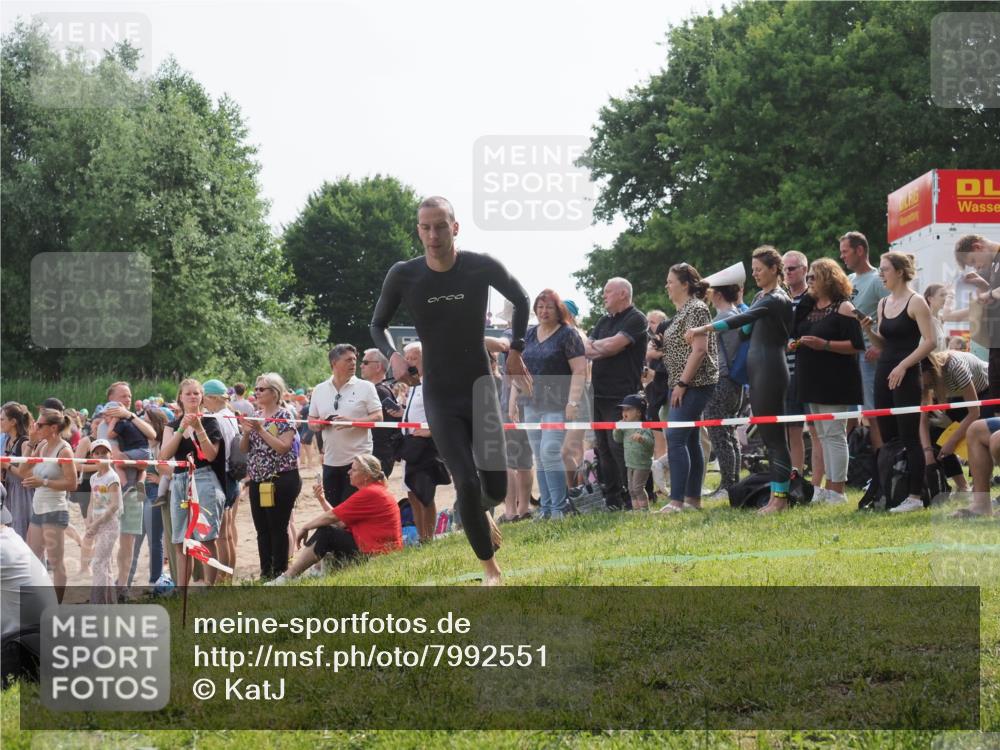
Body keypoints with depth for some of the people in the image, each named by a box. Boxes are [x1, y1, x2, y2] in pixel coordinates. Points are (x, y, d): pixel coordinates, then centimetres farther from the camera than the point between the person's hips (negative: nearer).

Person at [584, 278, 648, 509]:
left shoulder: (636, 319, -5)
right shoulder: (604, 321, 20)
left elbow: (613, 345, -16)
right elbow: (585, 350, 12)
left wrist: (596, 345, 2)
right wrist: (605, 349, -7)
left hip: (622, 396, -8)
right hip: (600, 393, 8)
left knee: (618, 446, -11)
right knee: (604, 448, 8)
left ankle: (630, 499, -7)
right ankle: (611, 499, 12)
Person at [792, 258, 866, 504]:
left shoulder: (843, 308, -8)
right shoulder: (809, 307, 15)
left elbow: (856, 345, -14)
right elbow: (799, 336, 26)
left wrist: (824, 344, -22)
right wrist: (797, 345, 5)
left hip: (835, 381, -8)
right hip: (814, 381, 8)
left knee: (834, 433, -8)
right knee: (822, 434, 11)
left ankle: (837, 491, -6)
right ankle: (829, 487, 16)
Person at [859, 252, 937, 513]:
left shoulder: (915, 302, -8)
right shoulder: (883, 303, 14)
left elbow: (929, 341, -14)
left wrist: (903, 366, -19)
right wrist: (869, 331, 0)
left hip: (906, 375, -7)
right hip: (883, 373, 7)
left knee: (909, 437, -5)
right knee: (887, 437, 8)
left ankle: (915, 496, -2)